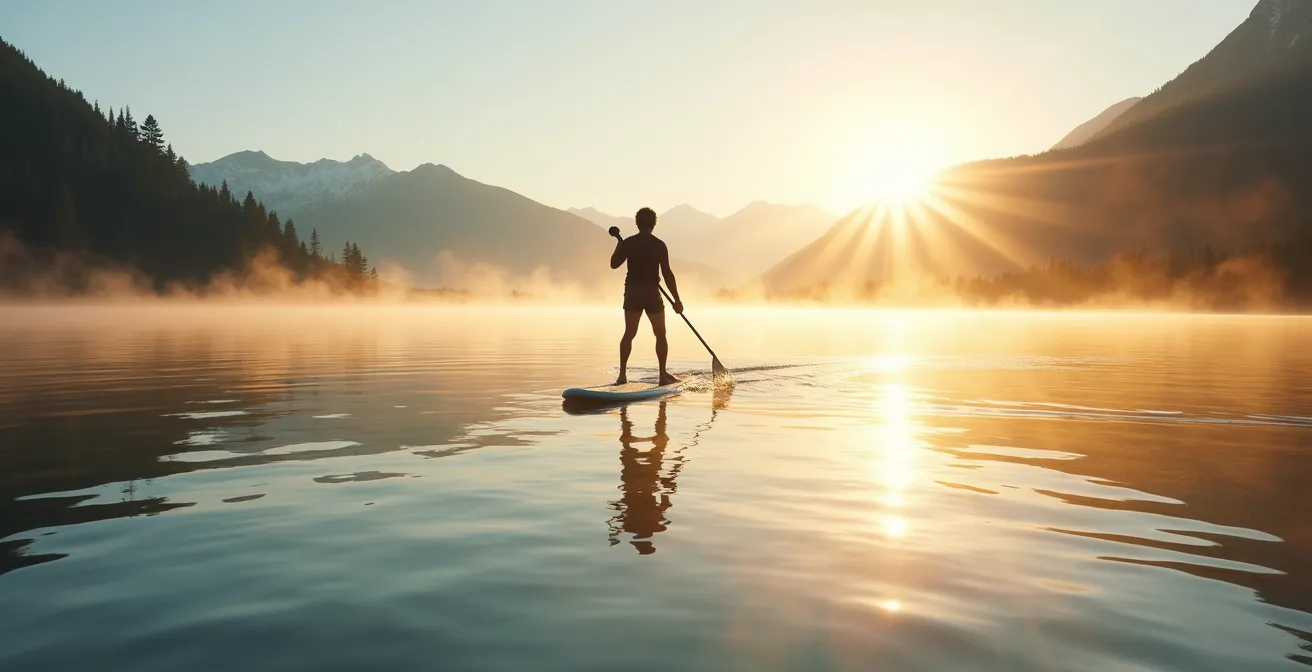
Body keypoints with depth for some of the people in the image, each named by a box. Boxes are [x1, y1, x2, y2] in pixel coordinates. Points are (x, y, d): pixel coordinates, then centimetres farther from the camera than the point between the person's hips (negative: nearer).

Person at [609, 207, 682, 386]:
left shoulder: (628, 242, -1)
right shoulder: (659, 245, -8)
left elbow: (614, 264, 10)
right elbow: (667, 273, -10)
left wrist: (619, 245, 24)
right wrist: (676, 299, -6)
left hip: (632, 292, 3)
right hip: (651, 293, -3)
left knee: (629, 334, 11)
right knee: (660, 335, 10)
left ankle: (622, 373, 4)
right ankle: (663, 374, 8)